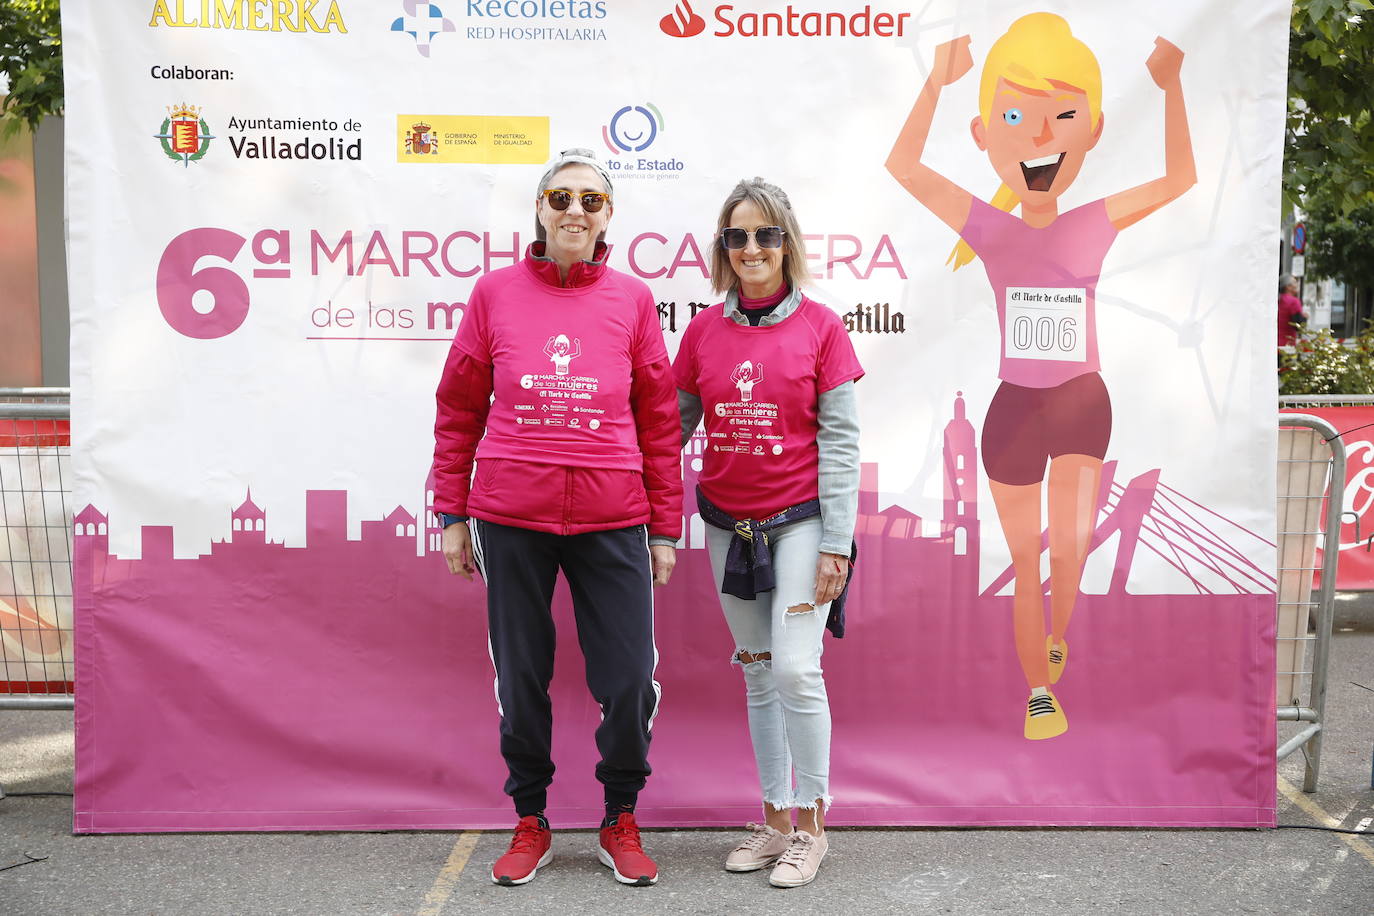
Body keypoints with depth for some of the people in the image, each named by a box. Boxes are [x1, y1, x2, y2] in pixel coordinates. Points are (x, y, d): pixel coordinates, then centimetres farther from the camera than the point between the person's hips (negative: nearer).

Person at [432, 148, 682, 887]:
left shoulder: (632, 300, 4)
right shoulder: (495, 292, 4)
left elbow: (659, 419, 6)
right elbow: (458, 409, 8)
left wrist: (665, 527, 4)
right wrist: (452, 514, 5)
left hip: (611, 520, 0)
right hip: (510, 519, 0)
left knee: (630, 682, 1)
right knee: (520, 681, 10)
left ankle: (620, 822, 24)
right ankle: (530, 823, 30)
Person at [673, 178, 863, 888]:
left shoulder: (819, 326, -5)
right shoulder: (704, 331, 4)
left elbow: (839, 440, -6)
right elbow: (672, 425, 7)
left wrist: (836, 542, -10)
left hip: (799, 521, -3)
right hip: (728, 523, 4)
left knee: (796, 670, -9)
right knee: (757, 674, 11)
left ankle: (811, 824, 10)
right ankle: (776, 821, 23)